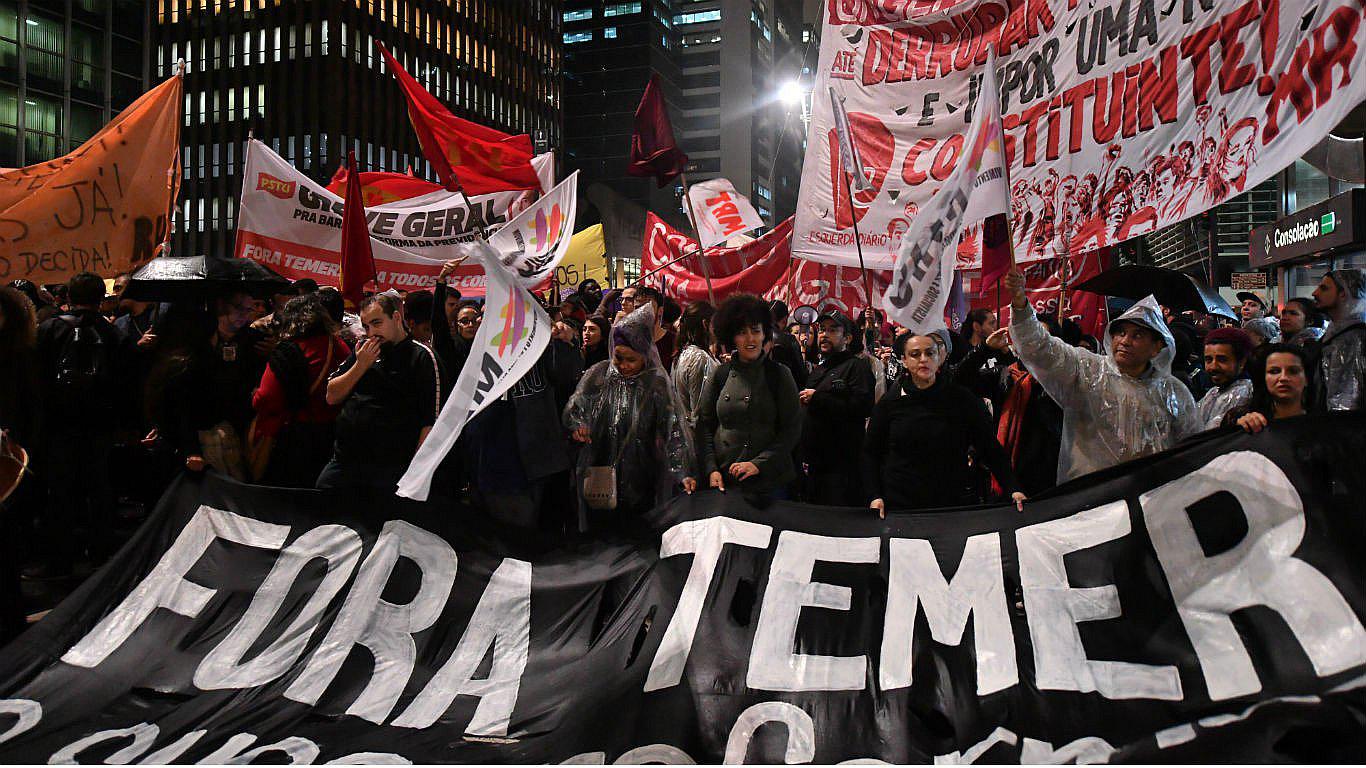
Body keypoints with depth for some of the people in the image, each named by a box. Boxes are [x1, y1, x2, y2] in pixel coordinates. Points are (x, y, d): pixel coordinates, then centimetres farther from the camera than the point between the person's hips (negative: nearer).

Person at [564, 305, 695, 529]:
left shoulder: (657, 383, -6)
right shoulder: (597, 375, -1)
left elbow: (674, 431, -10)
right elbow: (572, 409, 4)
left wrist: (683, 473, -20)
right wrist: (577, 426, -19)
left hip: (640, 483, -1)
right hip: (597, 475, 2)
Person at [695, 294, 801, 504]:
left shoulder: (779, 374, -1)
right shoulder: (720, 375, 4)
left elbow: (792, 429, -4)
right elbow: (704, 426, 6)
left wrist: (759, 463, -14)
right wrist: (711, 469, -6)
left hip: (769, 481, -1)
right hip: (723, 480, 2)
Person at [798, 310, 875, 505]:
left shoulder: (857, 366, -4)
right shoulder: (817, 369, 22)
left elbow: (863, 407, -21)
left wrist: (817, 399, -16)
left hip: (841, 465, -8)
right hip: (811, 463, 8)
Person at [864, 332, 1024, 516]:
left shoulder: (963, 399, -1)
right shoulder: (890, 402, 0)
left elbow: (992, 449, 0)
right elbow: (870, 453, 6)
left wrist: (1013, 489, -11)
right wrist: (874, 497, -5)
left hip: (954, 502, 0)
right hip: (899, 504, 0)